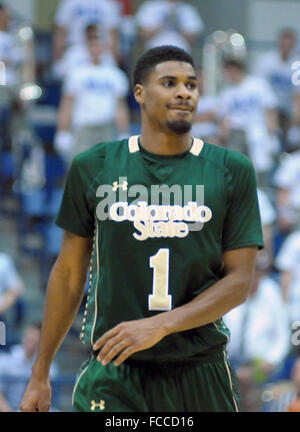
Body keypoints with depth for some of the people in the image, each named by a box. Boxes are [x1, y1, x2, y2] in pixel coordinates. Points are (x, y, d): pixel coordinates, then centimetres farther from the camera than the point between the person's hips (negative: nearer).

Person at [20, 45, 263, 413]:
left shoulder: (232, 171, 4)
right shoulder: (93, 168, 5)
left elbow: (239, 281, -1)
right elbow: (68, 273, 10)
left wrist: (159, 326, -14)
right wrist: (40, 374, 10)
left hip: (200, 373, 1)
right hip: (113, 377, -1)